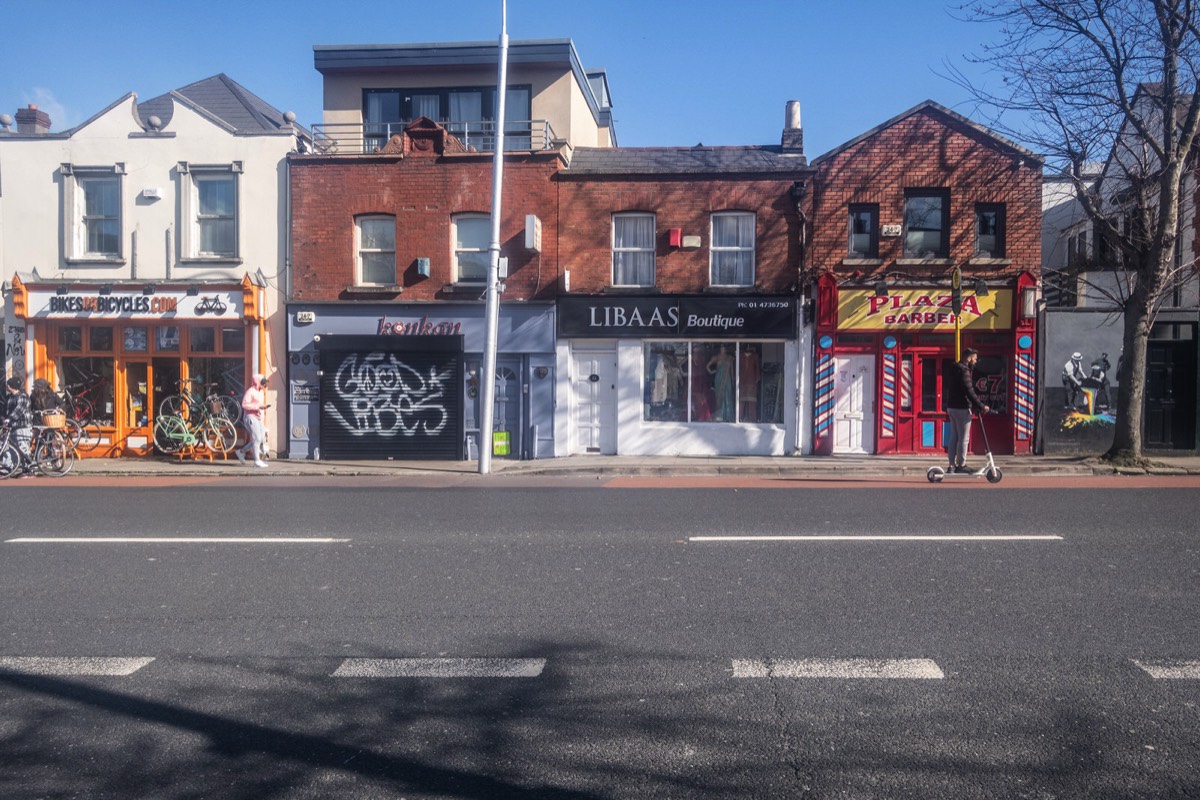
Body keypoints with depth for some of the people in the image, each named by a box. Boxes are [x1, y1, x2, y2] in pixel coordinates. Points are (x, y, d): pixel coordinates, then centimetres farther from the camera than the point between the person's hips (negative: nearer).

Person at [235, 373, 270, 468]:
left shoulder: (261, 392, 16)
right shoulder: (250, 391, -12)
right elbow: (245, 404, -21)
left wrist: (264, 407, 8)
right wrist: (258, 406, -25)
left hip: (258, 417, 9)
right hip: (250, 417, -9)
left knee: (262, 439, 7)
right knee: (257, 438, -12)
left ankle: (241, 451, 22)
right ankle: (257, 461, -8)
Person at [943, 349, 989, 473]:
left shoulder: (953, 368, 14)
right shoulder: (963, 371, -16)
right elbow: (969, 392, -21)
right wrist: (981, 406, -17)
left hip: (951, 406, 9)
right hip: (962, 408, -9)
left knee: (954, 436, 11)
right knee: (963, 438, -2)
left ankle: (952, 465, 13)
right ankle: (961, 465, 2)